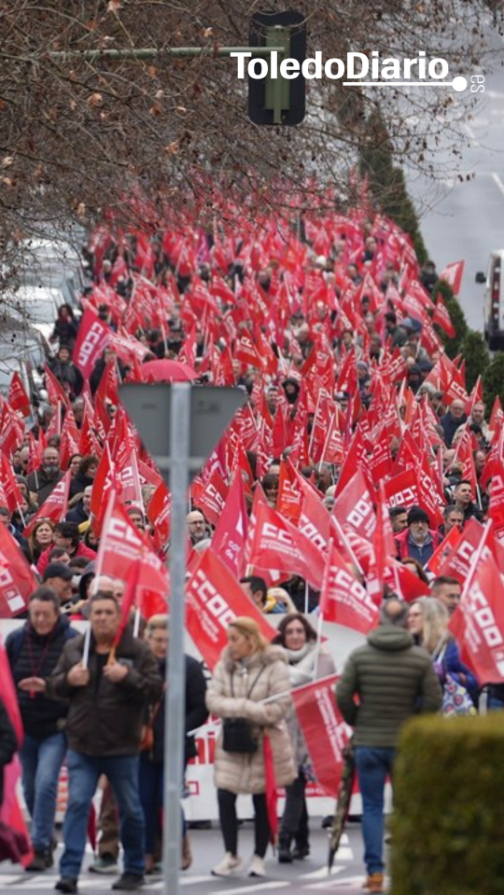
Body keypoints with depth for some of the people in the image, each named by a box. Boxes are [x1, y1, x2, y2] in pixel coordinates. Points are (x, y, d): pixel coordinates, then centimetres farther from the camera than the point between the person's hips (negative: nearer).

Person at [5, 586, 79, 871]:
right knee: (31, 788, 12)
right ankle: (46, 840, 30)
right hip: (25, 726, 5)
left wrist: (48, 686, -24)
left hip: (56, 727, -5)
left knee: (45, 784, -15)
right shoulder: (16, 640, 2)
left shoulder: (72, 641, -11)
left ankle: (40, 846, -10)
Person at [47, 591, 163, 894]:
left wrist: (127, 676, -26)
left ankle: (134, 870, 25)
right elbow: (53, 685, 11)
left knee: (131, 810, 10)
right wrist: (69, 680, -12)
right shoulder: (74, 649, 5)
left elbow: (155, 689, -10)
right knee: (77, 804, -9)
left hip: (122, 747, -2)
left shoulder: (138, 650, -5)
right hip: (82, 745, 2)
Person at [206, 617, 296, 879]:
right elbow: (213, 700, -7)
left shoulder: (274, 666, -10)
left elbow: (280, 706, -18)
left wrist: (236, 709, -18)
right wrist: (248, 708, -22)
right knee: (225, 798, -3)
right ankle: (231, 855, 13)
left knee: (262, 802, 6)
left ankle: (259, 857, 20)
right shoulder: (224, 666, 3)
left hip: (265, 744, -3)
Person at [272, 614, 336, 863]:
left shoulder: (321, 660, 2)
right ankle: (301, 842, 17)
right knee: (294, 787, 7)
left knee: (295, 788, -10)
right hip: (283, 733, 3)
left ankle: (285, 841, -13)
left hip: (308, 735, -3)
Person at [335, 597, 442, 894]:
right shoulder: (421, 658, -7)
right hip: (405, 744, -1)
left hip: (368, 743, 1)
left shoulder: (359, 655, -4)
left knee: (372, 807, 7)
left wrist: (356, 722, 10)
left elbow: (343, 695, -7)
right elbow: (433, 701, -8)